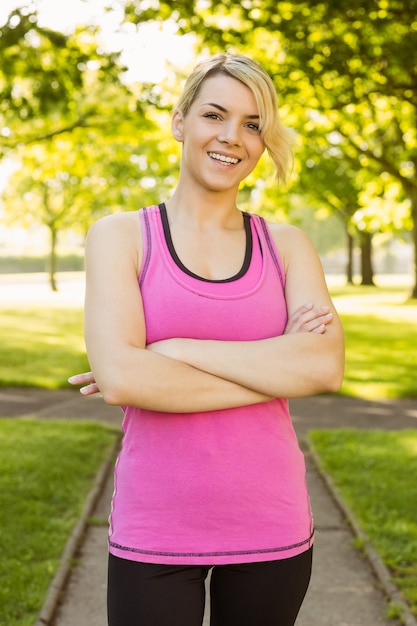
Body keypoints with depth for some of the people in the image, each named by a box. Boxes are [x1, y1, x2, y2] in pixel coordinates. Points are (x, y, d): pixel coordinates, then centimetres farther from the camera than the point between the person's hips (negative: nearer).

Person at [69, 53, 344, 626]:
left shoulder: (287, 245, 3)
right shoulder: (120, 236, -2)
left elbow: (326, 365, -13)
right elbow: (120, 378, -17)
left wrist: (175, 351, -16)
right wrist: (276, 368, -13)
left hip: (271, 528, 2)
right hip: (154, 530, -2)